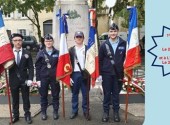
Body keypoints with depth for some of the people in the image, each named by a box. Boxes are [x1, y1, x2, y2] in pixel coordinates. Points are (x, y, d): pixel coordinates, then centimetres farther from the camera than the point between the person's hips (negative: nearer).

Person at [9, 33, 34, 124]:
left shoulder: (27, 53, 1)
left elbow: (31, 68, -2)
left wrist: (30, 79, -11)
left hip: (24, 80, 0)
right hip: (13, 80, 0)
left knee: (26, 99, 9)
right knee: (15, 99, 12)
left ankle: (27, 115, 21)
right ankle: (15, 115, 26)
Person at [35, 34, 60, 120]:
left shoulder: (57, 53, 1)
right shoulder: (40, 53, 1)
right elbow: (37, 67, 0)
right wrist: (38, 79, -5)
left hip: (55, 78, 0)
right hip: (43, 78, 0)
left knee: (55, 95, 9)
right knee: (43, 96, 9)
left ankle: (55, 111, 23)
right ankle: (43, 112, 23)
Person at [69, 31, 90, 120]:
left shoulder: (88, 49, 2)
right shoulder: (71, 50, 6)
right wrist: (69, 76, -2)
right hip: (74, 74, 1)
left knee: (85, 94, 6)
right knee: (74, 94, 10)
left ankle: (86, 111, 18)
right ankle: (74, 111, 21)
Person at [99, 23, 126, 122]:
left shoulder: (123, 44, -2)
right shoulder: (104, 45, 0)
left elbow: (126, 58, 3)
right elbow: (100, 60, 2)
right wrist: (99, 73, -1)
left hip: (118, 73, 0)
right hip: (106, 73, 0)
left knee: (116, 93, 12)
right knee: (107, 93, 9)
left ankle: (116, 112, 26)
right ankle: (106, 112, 22)